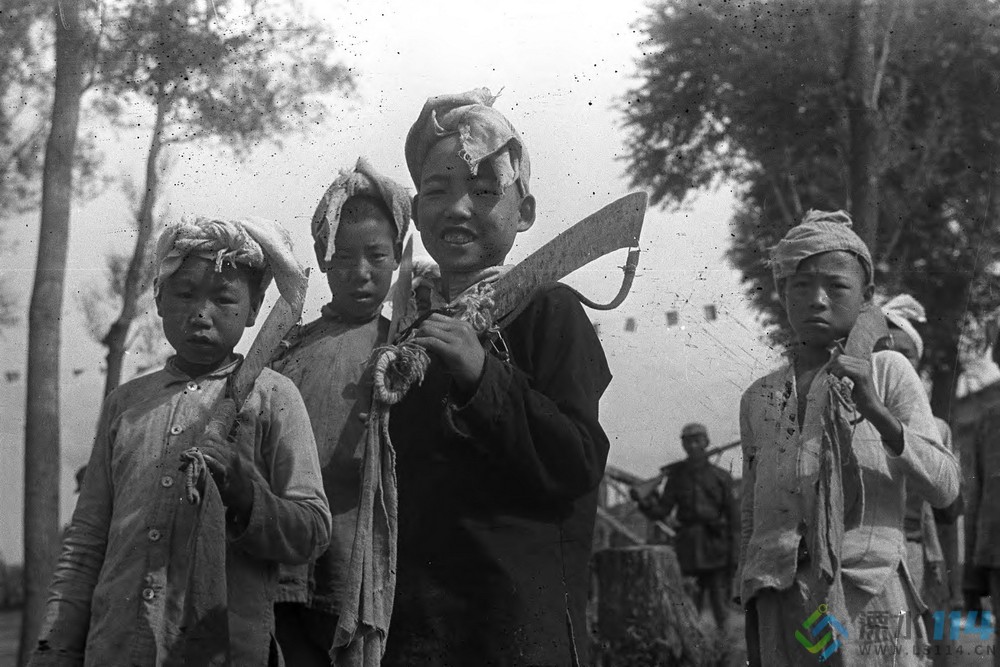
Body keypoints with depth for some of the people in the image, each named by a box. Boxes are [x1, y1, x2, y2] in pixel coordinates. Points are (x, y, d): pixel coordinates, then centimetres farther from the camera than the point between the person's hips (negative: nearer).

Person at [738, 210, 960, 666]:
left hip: (869, 597, -3)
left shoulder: (886, 372, 2)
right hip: (782, 606, 3)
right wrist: (752, 630, 14)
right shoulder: (759, 399, 11)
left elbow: (945, 488, -8)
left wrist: (874, 409, -22)